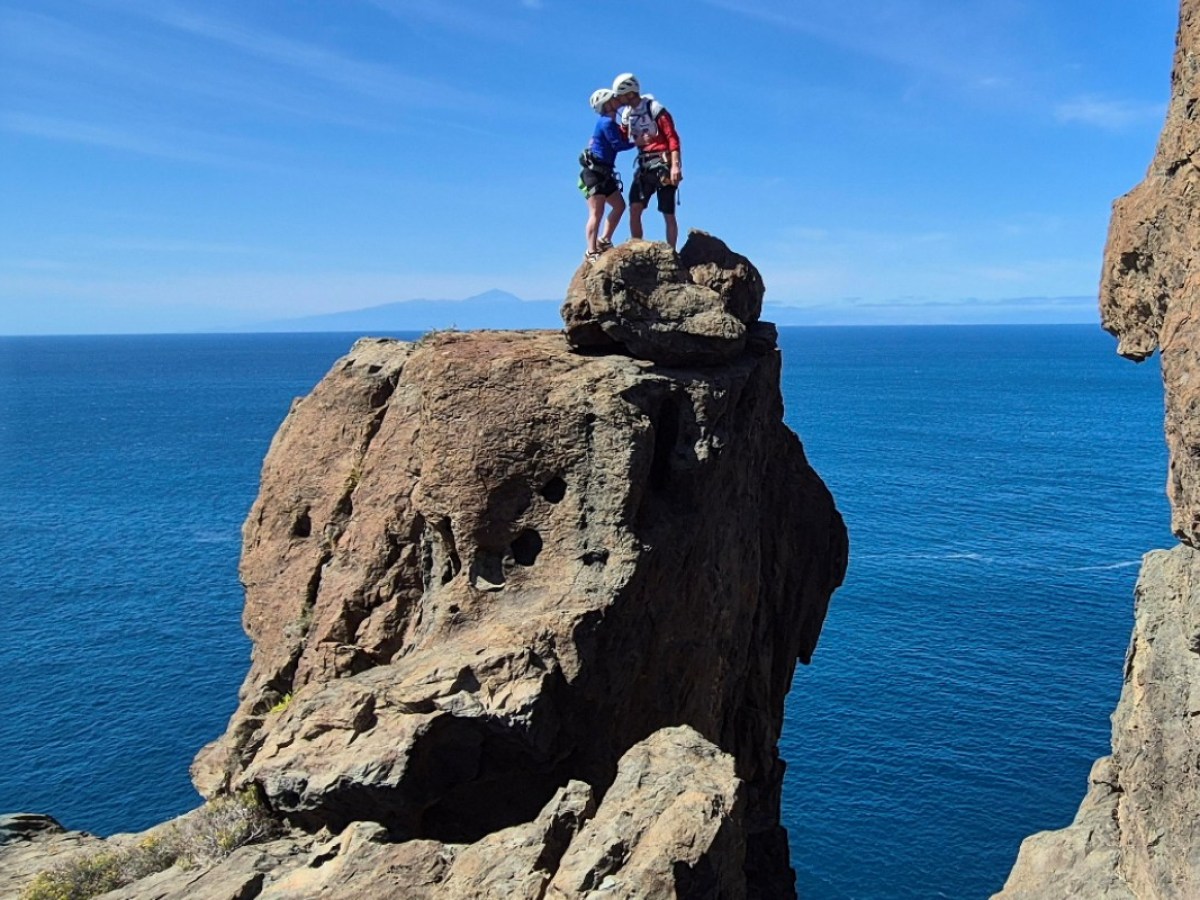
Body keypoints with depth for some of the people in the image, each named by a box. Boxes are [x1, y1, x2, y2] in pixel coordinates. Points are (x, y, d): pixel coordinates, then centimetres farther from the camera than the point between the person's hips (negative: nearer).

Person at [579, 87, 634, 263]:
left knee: (619, 206, 14)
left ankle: (604, 241, 19)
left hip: (604, 174, 10)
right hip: (594, 172, -10)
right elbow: (618, 144, -16)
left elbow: (621, 140, 13)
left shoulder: (610, 123, 19)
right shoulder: (606, 122, -11)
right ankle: (591, 253, -13)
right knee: (596, 213, -12)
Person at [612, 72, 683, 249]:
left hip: (664, 165, -6)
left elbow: (673, 138, -16)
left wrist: (676, 165, -23)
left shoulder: (655, 110, -12)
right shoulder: (626, 114, 10)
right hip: (644, 167, 6)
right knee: (634, 209, -6)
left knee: (668, 215, -1)